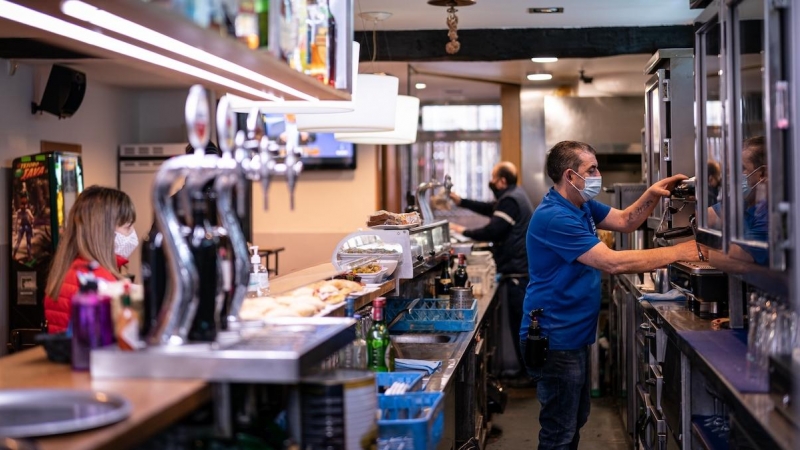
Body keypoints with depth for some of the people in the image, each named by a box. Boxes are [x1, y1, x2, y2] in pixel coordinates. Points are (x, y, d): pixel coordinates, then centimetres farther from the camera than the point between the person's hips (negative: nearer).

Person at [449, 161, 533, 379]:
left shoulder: (510, 201, -17)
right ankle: (526, 367, 22)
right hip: (521, 268, 11)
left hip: (517, 271, -11)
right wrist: (460, 201, 24)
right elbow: (490, 208, 27)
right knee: (520, 320, 15)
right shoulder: (515, 196, 17)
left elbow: (492, 231, -23)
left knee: (519, 320, -6)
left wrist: (465, 232, -11)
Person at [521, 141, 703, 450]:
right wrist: (677, 253, -25)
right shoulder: (554, 218, -25)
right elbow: (613, 262, -29)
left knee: (576, 419, 22)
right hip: (554, 340, -11)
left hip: (573, 335, 11)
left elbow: (625, 221, 14)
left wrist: (651, 195, -6)